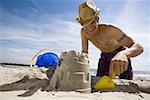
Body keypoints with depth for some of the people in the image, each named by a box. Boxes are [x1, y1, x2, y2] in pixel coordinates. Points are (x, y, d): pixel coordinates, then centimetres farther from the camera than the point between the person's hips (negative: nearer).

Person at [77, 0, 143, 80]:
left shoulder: (110, 30, -36)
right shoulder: (83, 32, -21)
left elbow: (139, 47, -40)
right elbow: (84, 53, -11)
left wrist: (123, 53, -63)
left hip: (120, 53, -3)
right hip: (105, 55, 4)